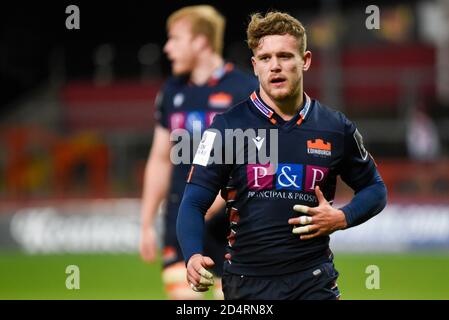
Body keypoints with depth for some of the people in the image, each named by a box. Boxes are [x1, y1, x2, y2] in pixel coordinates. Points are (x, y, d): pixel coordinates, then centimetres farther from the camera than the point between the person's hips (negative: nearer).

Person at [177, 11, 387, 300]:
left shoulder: (336, 128, 3)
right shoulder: (228, 127, -3)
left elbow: (375, 188, 17)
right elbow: (194, 203, -6)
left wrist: (342, 219, -3)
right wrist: (194, 256, -24)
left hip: (314, 282, 1)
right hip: (246, 283, -1)